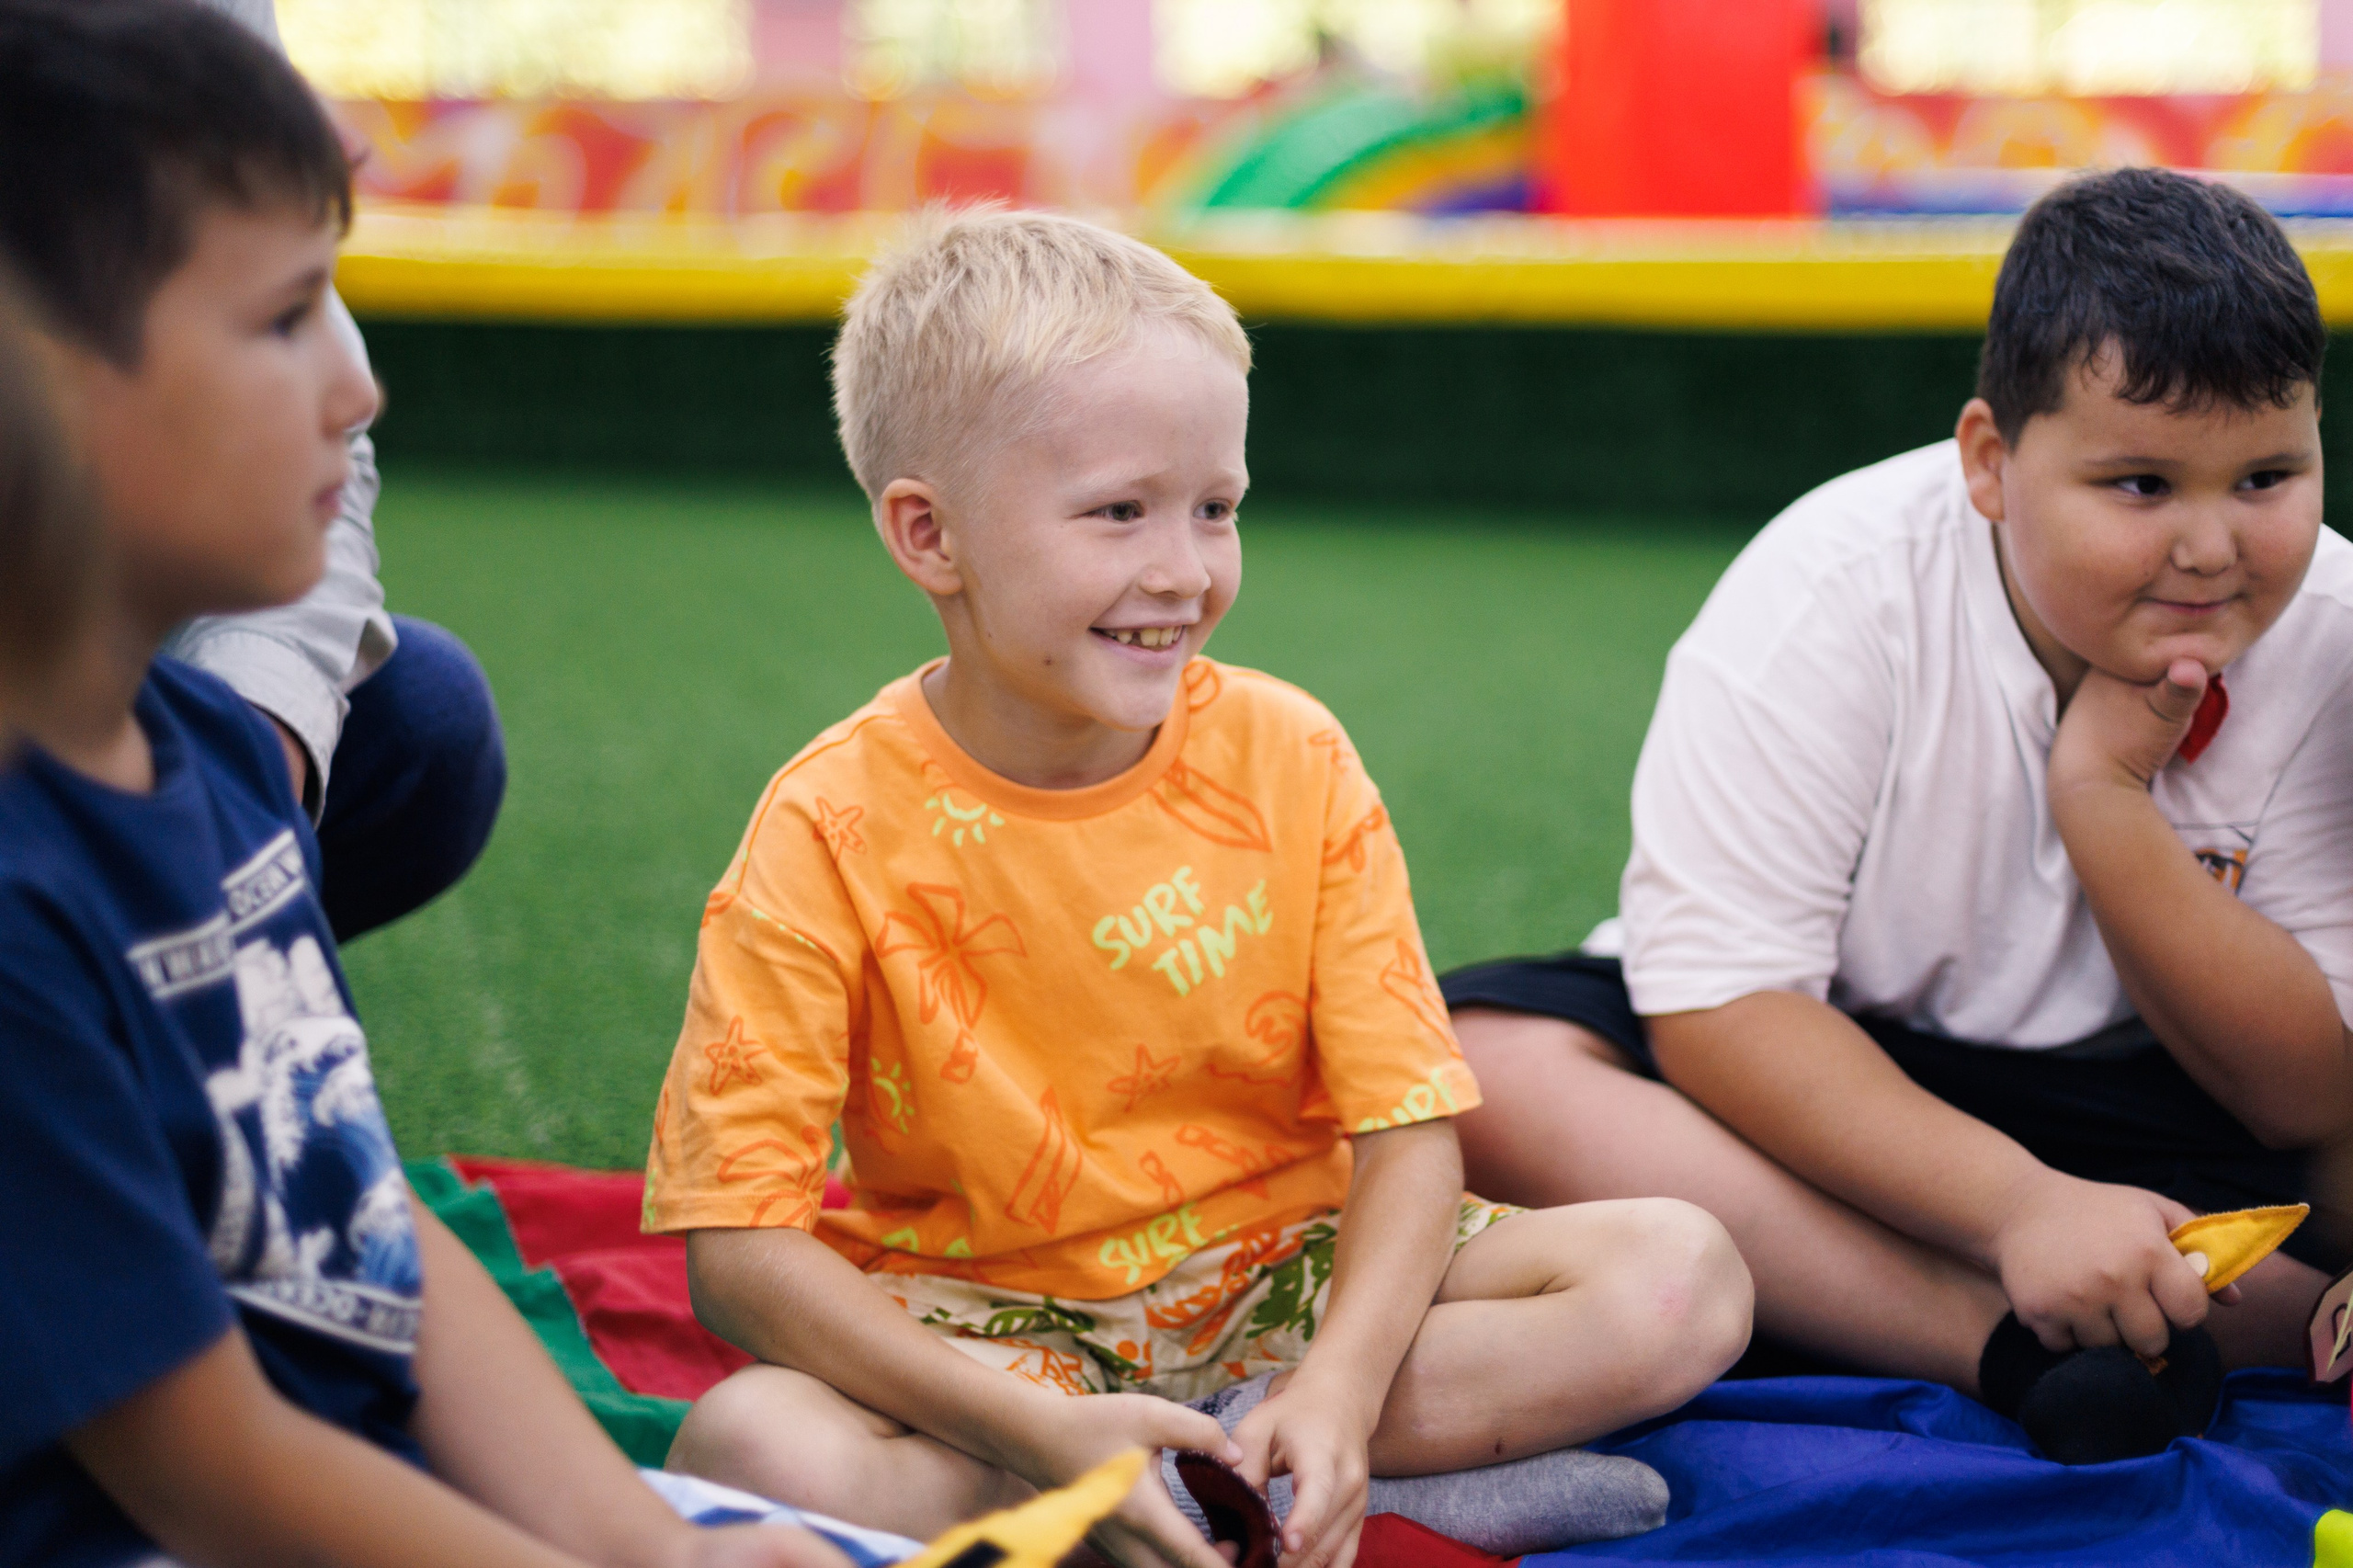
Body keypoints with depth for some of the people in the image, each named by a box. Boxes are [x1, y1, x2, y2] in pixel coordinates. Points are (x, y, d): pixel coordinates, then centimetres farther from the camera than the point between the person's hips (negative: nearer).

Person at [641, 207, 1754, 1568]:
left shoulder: (1292, 762, -8)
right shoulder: (834, 833, -15)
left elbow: (1407, 1127, -8)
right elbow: (741, 1248, -19)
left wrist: (1338, 1389, -28)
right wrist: (1040, 1429, -31)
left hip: (1283, 1276, 2)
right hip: (988, 1330, -2)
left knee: (1684, 1278, -16)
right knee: (747, 1447, -34)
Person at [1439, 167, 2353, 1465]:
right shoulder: (1838, 593, -18)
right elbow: (1715, 1000, -22)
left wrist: (2107, 798, -25)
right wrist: (2020, 1205, -35)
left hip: (2120, 1110, 1)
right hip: (1806, 1088, -1)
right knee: (1491, 1063, -31)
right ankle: (2022, 1349, -34)